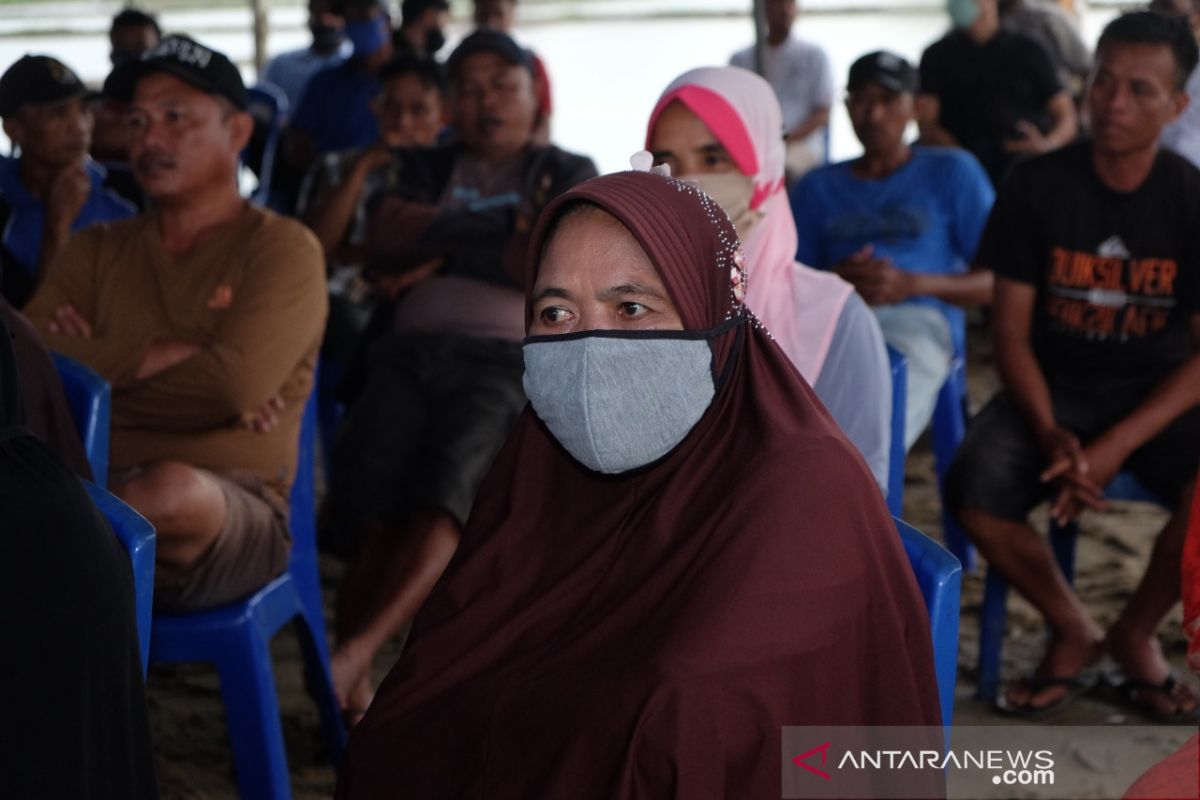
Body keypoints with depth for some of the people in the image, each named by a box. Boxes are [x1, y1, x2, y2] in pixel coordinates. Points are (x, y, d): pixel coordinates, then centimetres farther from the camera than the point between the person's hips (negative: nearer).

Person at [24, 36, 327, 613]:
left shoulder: (282, 248, 4)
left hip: (232, 512, -2)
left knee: (171, 489, -37)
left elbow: (239, 385, -12)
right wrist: (166, 352, -6)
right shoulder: (97, 251, 18)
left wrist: (104, 362, 0)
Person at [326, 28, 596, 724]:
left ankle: (355, 655, -48)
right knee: (377, 513, -24)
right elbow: (384, 248, 8)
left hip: (506, 359, -3)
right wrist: (502, 225, 4)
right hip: (414, 351, 3)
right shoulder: (426, 168, 28)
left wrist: (443, 241, 5)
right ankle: (355, 694, -28)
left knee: (445, 490, -33)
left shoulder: (565, 173, 20)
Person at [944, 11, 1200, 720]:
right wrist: (1050, 434, -21)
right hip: (1054, 387, 1)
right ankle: (1075, 632, 1)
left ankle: (1135, 634, 0)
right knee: (974, 489, -27)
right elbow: (1011, 328, -4)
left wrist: (1115, 447, -21)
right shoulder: (1037, 185, -4)